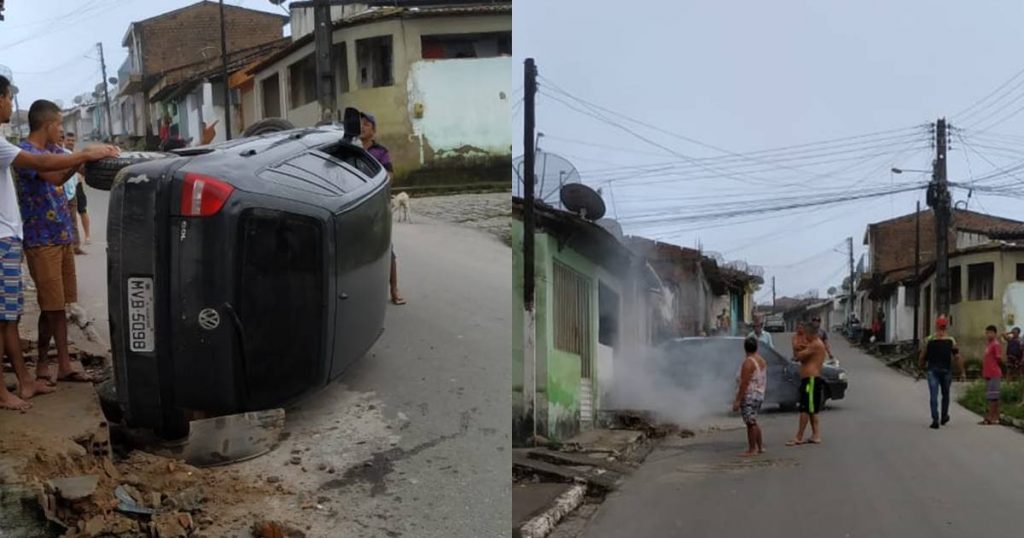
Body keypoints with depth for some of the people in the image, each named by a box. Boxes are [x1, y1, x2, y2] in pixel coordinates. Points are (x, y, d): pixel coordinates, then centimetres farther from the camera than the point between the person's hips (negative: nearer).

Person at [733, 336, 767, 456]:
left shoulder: (748, 362, -18)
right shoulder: (762, 361, 9)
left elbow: (744, 383, -22)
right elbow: (765, 380, 16)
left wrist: (737, 400, -20)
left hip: (748, 396, -9)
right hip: (759, 395, 9)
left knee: (751, 423, -3)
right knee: (754, 422, 18)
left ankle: (752, 450, 1)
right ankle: (760, 447, 23)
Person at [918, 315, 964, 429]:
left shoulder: (929, 340, 0)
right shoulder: (951, 340, -2)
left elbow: (922, 356, 3)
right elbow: (957, 357, -4)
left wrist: (922, 366, 21)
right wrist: (962, 372, 0)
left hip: (932, 370, -1)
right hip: (946, 370, 1)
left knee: (933, 395, -3)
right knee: (945, 394, 19)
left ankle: (935, 420, -13)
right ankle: (944, 417, 30)